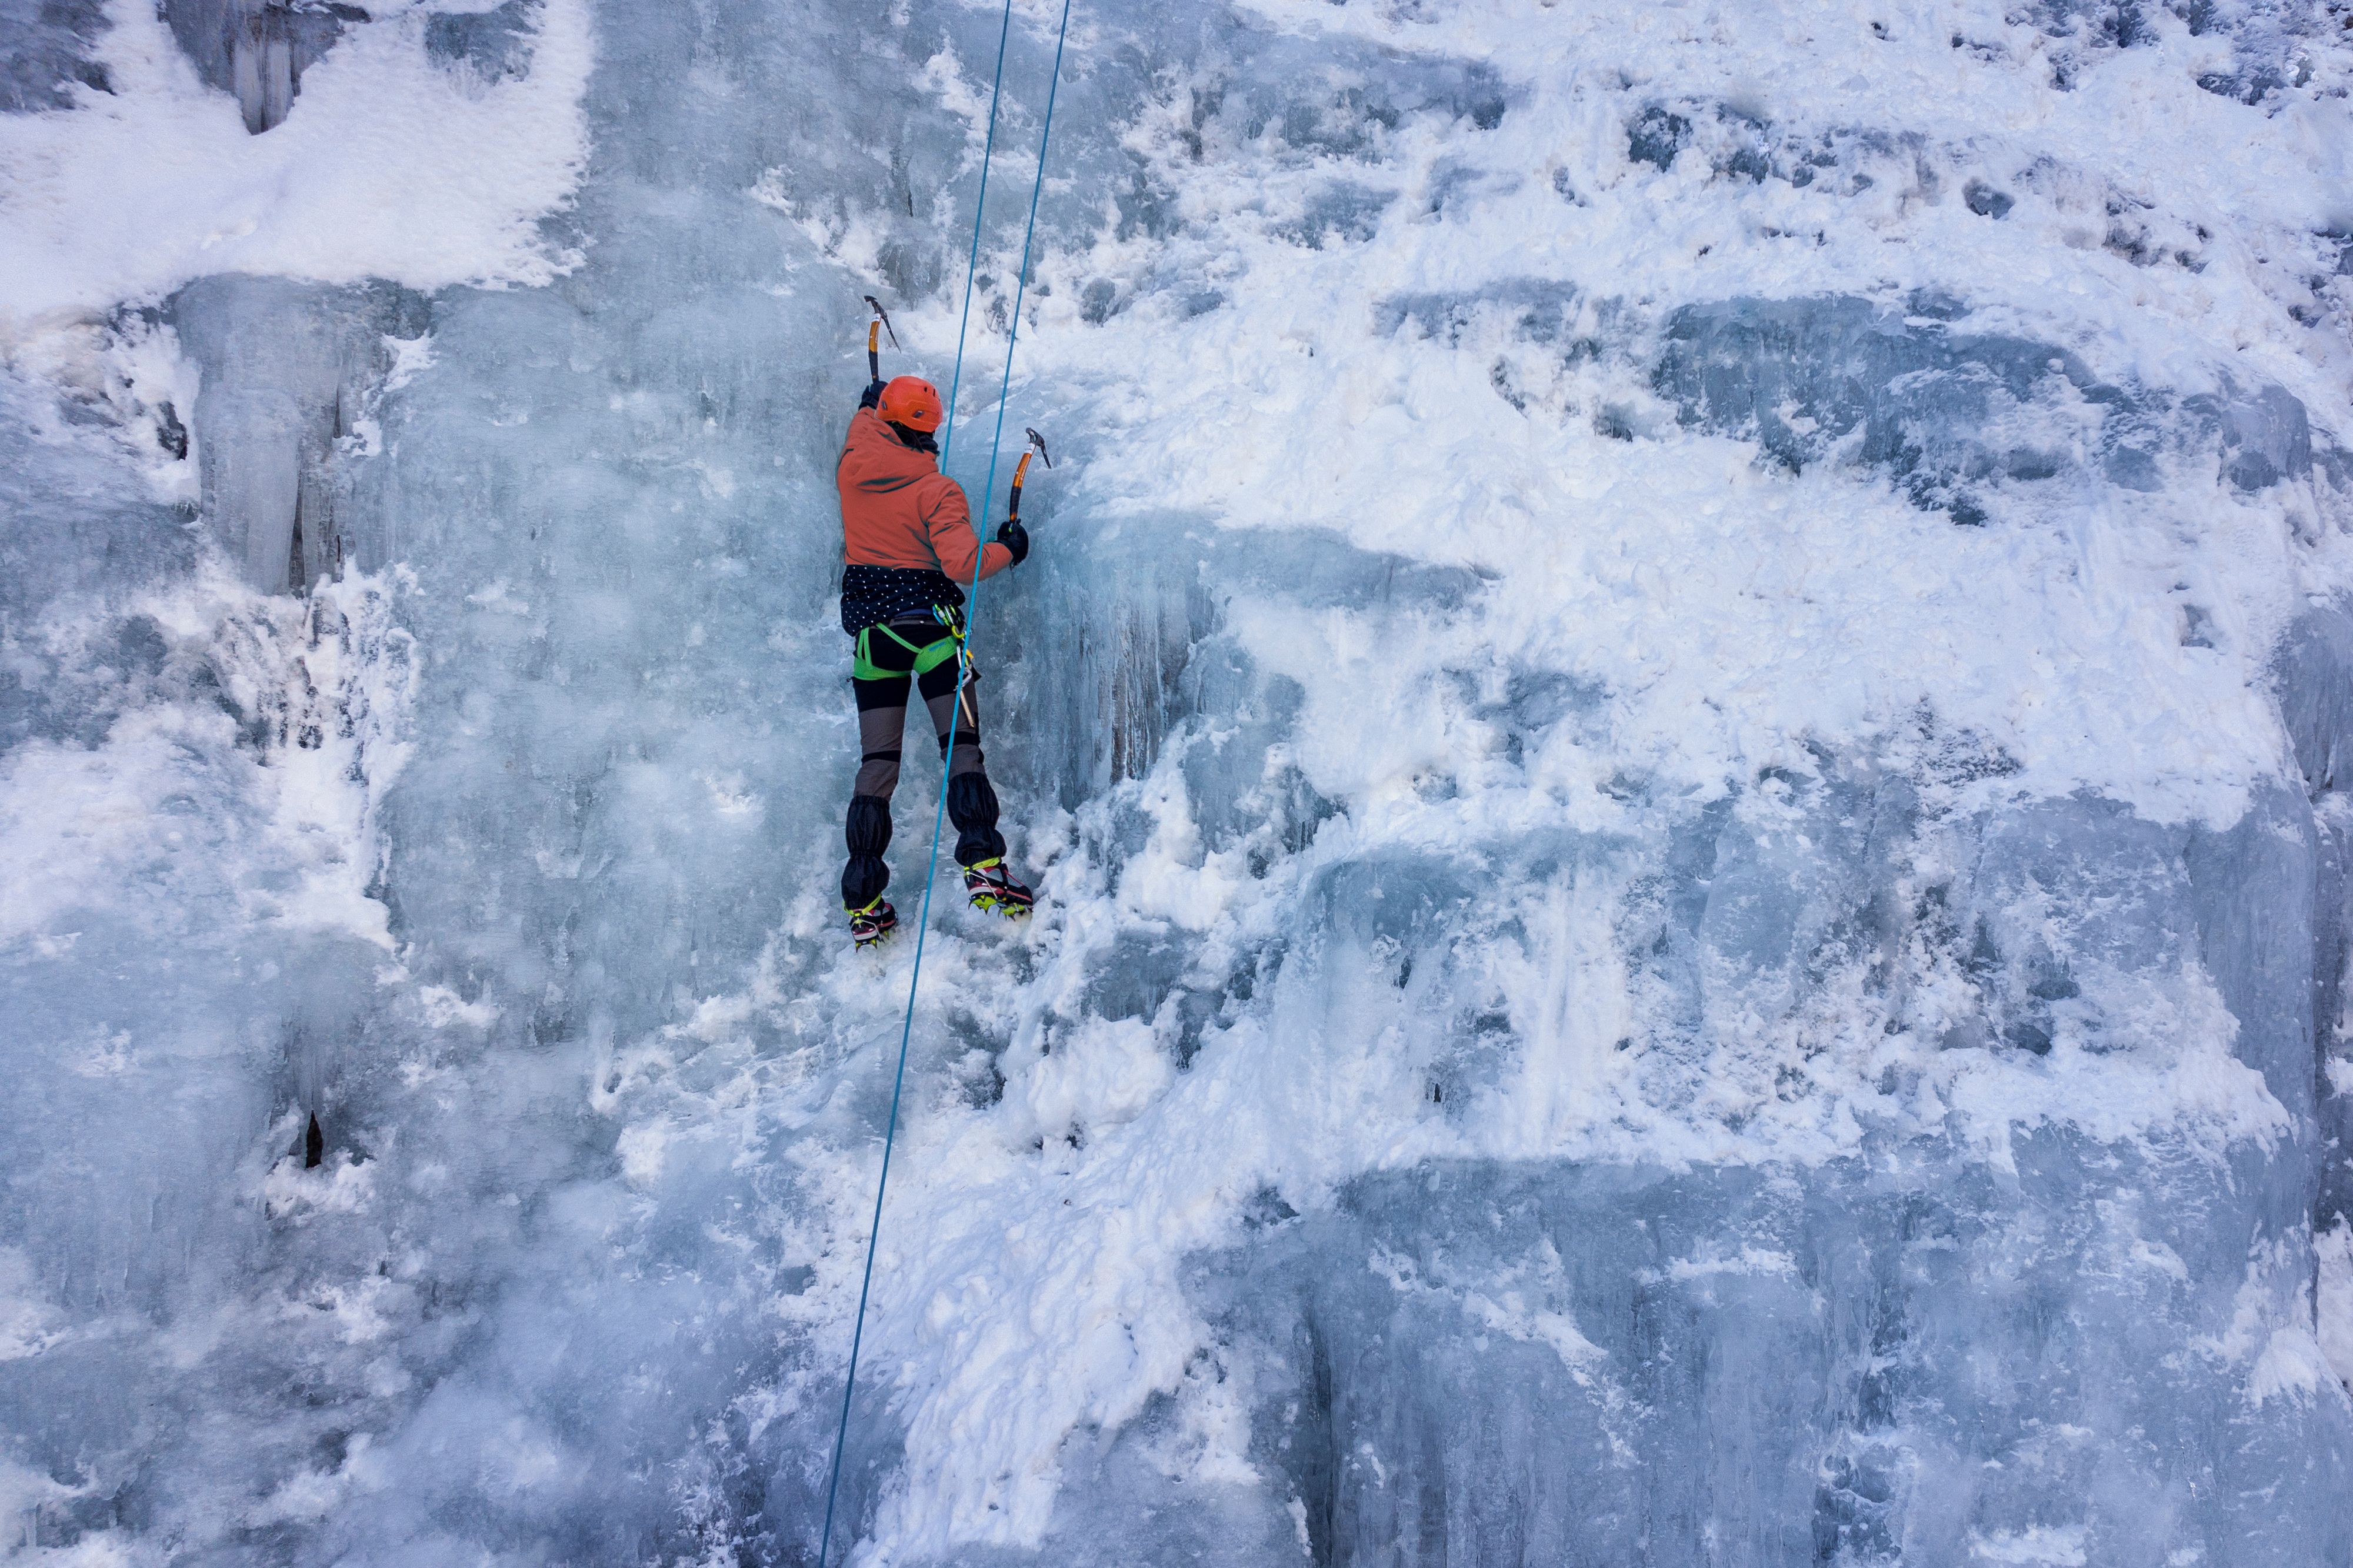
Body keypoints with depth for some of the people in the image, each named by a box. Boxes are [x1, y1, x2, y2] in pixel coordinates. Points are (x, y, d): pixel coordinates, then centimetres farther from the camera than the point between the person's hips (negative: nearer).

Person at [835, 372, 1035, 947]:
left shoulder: (853, 468, 6)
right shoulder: (937, 491, -8)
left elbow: (863, 430, 31)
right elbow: (963, 564, -18)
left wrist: (870, 404, 52)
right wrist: (1008, 549, 0)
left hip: (869, 632, 4)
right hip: (929, 626, -4)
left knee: (876, 763, 5)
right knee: (961, 747, -4)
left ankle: (863, 905, 3)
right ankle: (982, 865, -19)